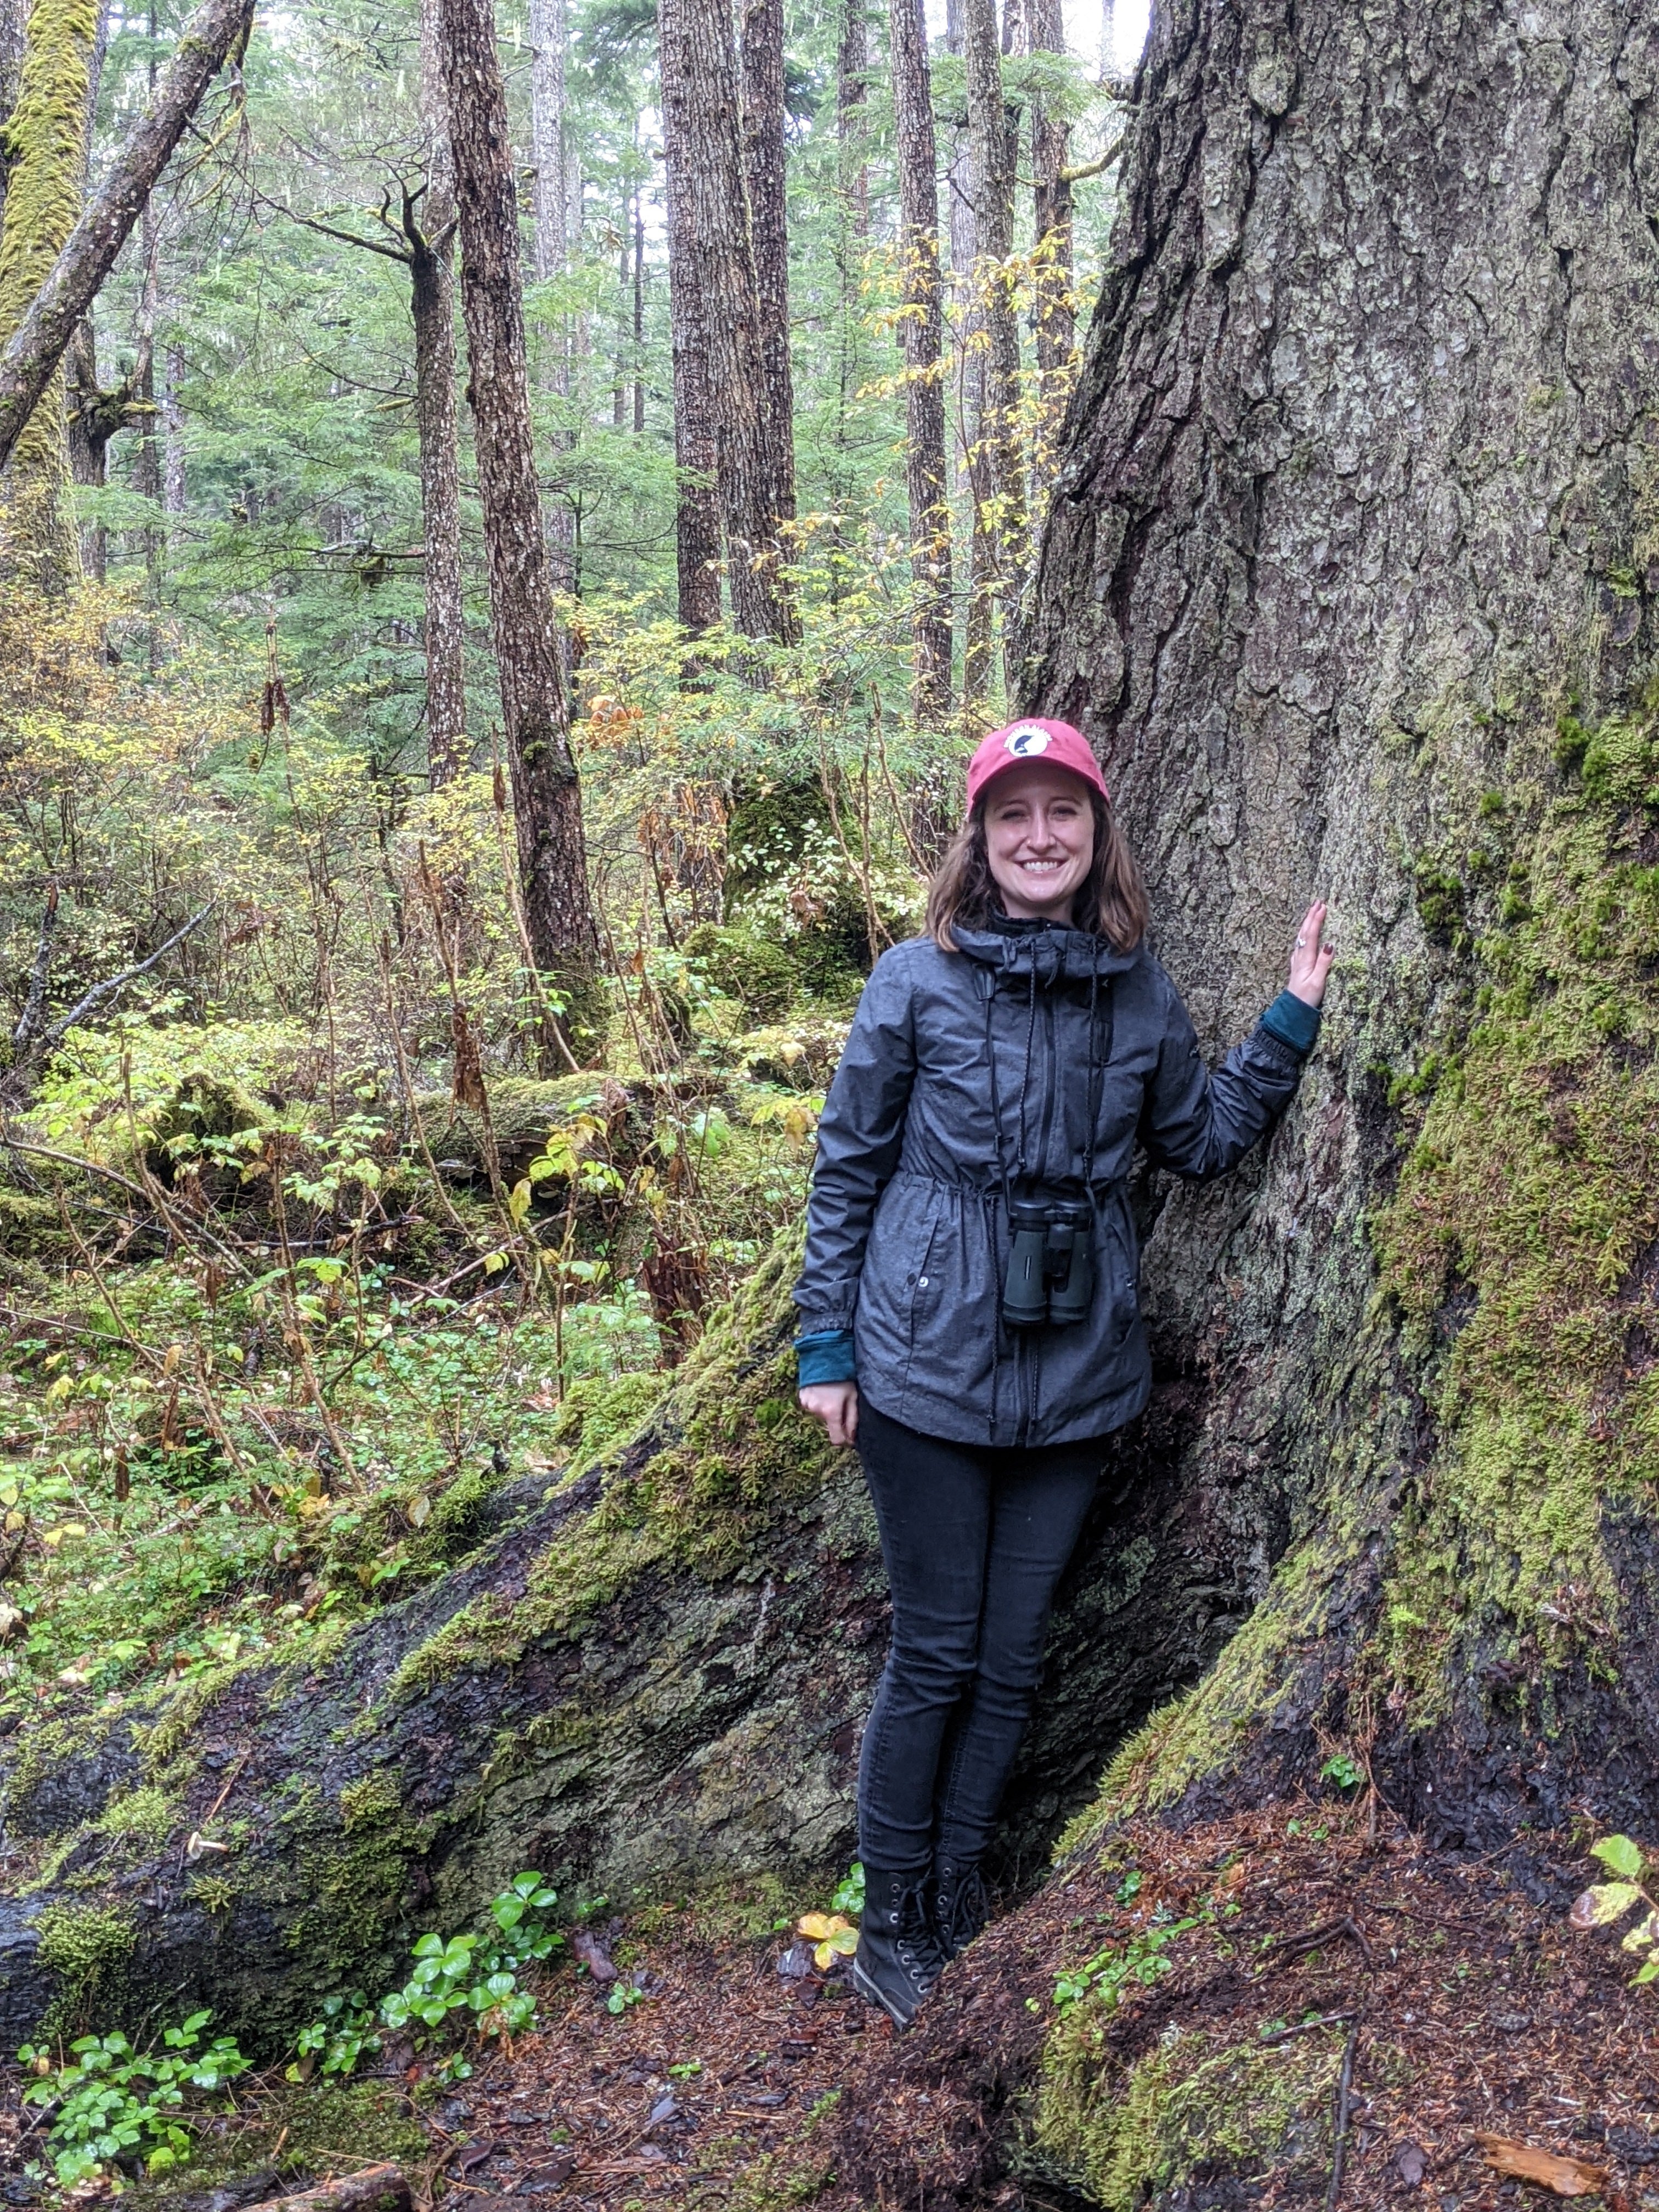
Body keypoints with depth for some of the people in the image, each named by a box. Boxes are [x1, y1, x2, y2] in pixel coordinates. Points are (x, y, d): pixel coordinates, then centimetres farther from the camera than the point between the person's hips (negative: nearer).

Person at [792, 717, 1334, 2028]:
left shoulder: (1139, 993, 3)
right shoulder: (919, 981, -7)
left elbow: (1205, 1141, 15)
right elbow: (848, 1168, -2)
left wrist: (1293, 1020, 3)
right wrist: (825, 1344, -2)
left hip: (1075, 1377, 4)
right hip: (931, 1368, -3)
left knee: (1013, 1661, 13)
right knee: (936, 1658, 6)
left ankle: (957, 1908, 31)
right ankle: (890, 1928, 26)